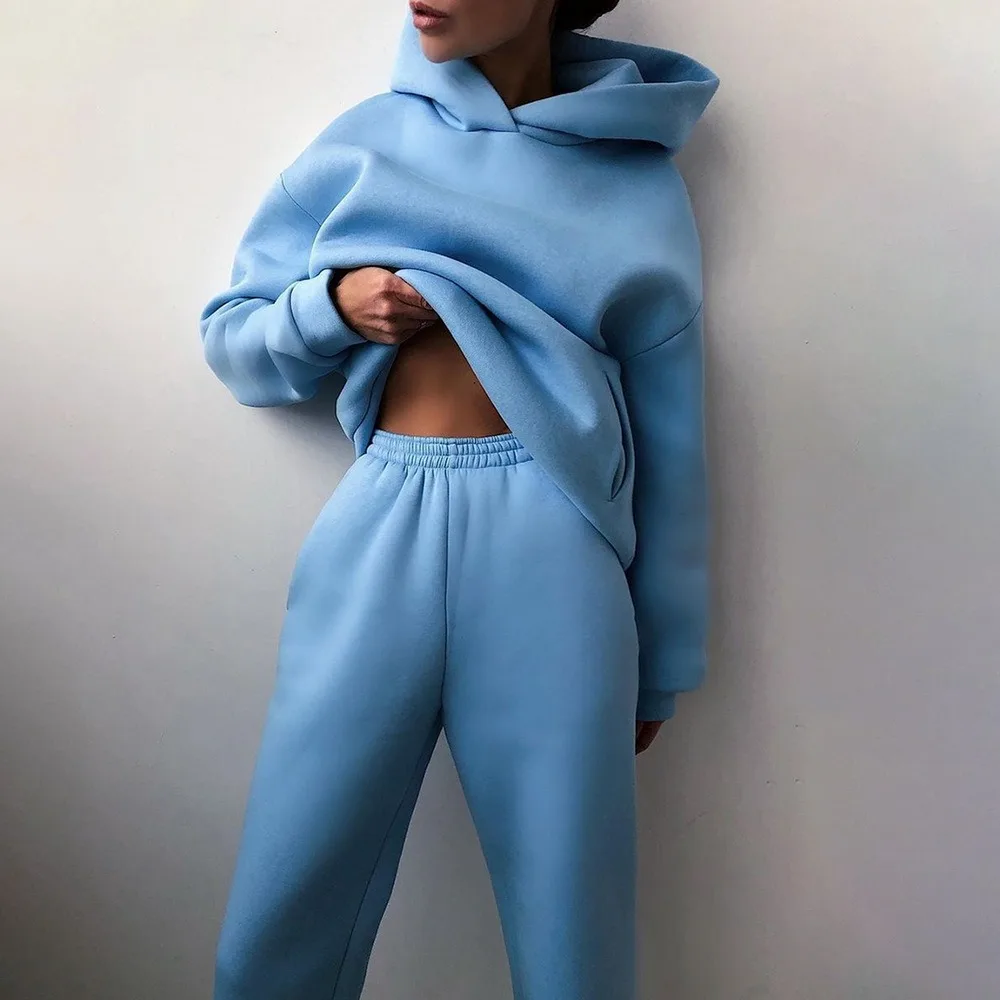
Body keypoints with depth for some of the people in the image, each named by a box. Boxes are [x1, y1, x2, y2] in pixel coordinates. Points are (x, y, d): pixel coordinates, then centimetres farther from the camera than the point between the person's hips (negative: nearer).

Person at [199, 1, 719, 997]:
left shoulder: (638, 175, 8)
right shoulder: (364, 139, 11)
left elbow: (668, 431, 9)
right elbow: (231, 337, 16)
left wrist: (660, 662, 10)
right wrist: (333, 304, -6)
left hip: (552, 552, 0)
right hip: (378, 537, 1)